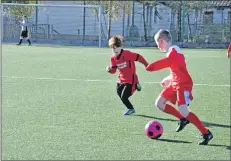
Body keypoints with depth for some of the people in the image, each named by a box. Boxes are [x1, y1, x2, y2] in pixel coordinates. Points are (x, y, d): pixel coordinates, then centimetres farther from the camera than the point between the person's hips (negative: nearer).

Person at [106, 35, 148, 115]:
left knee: (123, 97, -9)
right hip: (122, 79, 7)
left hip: (130, 80, -7)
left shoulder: (127, 53, -23)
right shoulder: (113, 58, -2)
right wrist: (110, 69, -20)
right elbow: (113, 70, 4)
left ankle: (131, 109, 18)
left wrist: (146, 65, -12)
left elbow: (138, 57, -17)